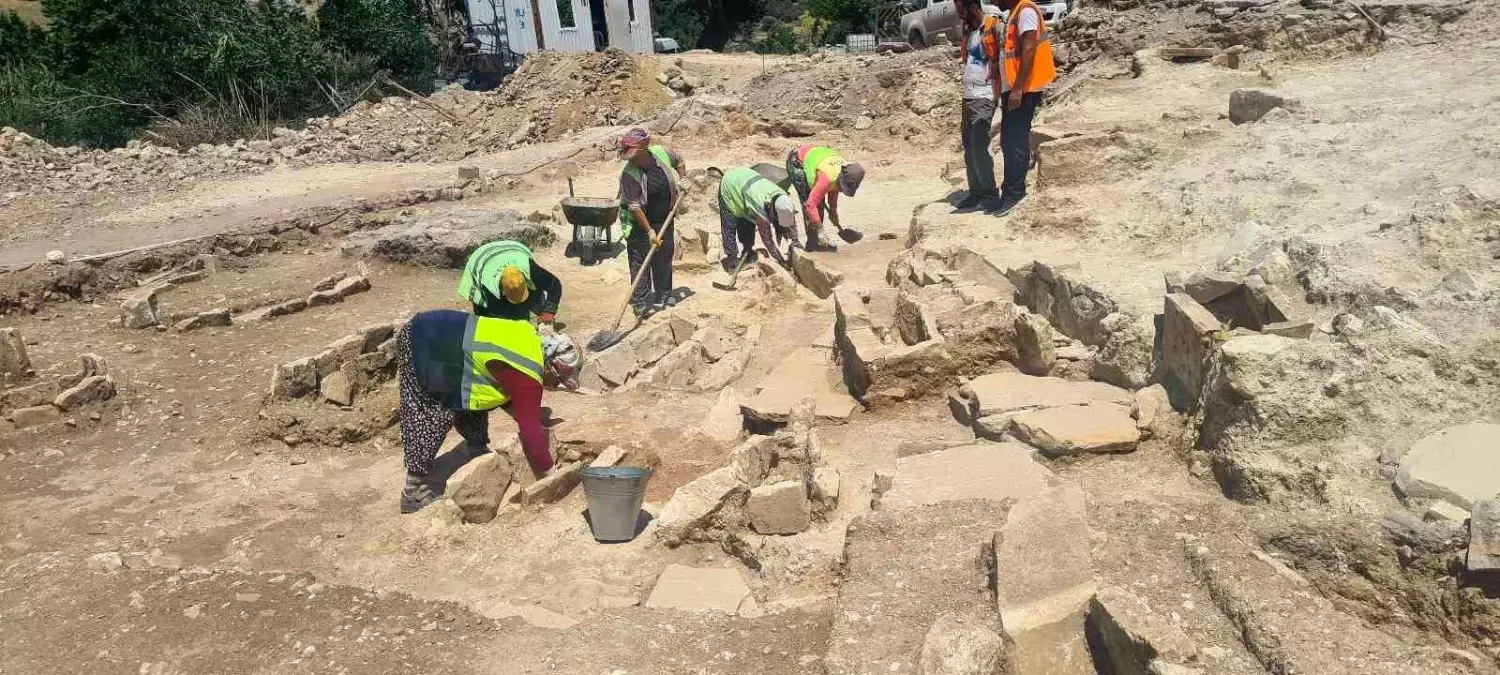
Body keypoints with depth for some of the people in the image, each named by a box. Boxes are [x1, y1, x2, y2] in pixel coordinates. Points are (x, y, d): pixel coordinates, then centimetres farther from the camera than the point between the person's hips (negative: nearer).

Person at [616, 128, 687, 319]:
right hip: (639, 224, -6)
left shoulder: (661, 152, -11)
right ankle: (640, 303, 3)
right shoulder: (629, 175, -26)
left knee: (664, 257, 15)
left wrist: (683, 179, 2)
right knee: (640, 262, -3)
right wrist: (649, 231, -26)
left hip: (664, 219, 6)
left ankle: (663, 295, 30)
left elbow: (678, 160, 13)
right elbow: (635, 207, -25)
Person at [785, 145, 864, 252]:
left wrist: (833, 211, 13)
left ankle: (814, 242, 15)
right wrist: (820, 230, -36)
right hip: (797, 163, -8)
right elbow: (811, 204, -38)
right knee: (810, 204, -16)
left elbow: (833, 188, 10)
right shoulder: (827, 178, -38)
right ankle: (813, 243, -8)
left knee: (819, 202, 7)